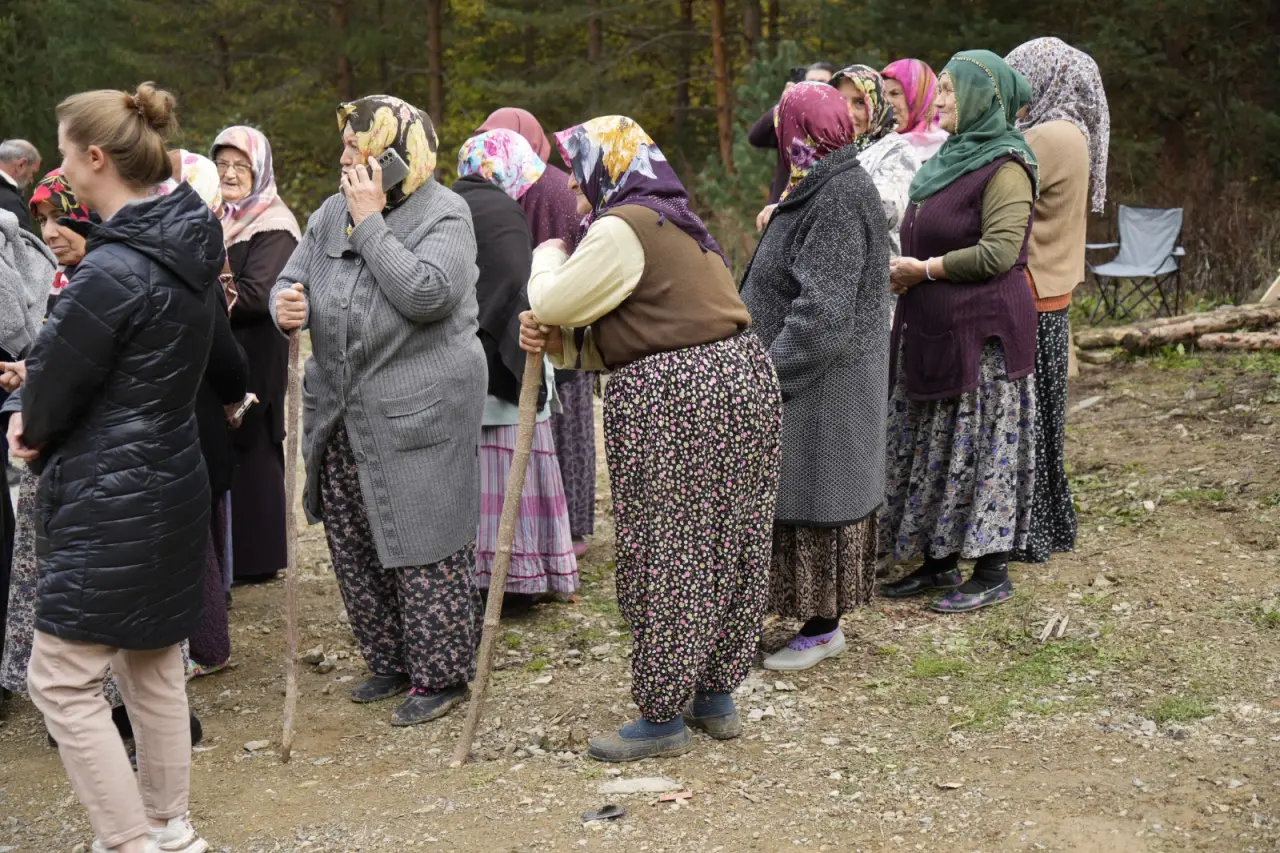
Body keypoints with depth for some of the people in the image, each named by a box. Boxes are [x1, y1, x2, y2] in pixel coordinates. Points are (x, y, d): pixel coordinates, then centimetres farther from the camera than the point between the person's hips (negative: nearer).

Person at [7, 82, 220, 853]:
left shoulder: (112, 273, -24)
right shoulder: (189, 246, 4)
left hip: (111, 501, -9)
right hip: (172, 478, 9)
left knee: (63, 680, 1)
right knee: (154, 663, 19)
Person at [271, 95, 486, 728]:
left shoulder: (444, 214, -9)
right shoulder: (333, 213, 10)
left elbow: (426, 294, -24)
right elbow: (291, 279, 12)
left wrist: (371, 222, -19)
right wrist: (285, 305, -13)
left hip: (418, 411, -7)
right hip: (341, 410, 7)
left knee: (423, 545, -2)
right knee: (352, 541, 13)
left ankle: (441, 675, 13)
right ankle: (391, 662, 29)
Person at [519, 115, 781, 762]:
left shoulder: (622, 228, -12)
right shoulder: (671, 220, 20)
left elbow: (554, 304, -10)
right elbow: (617, 336, 16)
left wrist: (547, 257, 10)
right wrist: (552, 340, 0)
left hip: (673, 404, -10)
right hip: (739, 381, 10)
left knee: (666, 558, -1)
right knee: (725, 547, 14)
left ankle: (664, 717, 8)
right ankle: (716, 697, 26)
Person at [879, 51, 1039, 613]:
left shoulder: (1004, 167, -13)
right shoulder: (951, 158, 15)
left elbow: (999, 251, -22)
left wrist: (925, 270, -15)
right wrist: (902, 266, 7)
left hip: (981, 333, -9)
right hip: (933, 331, 9)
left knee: (982, 446, -2)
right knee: (934, 445, 13)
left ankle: (992, 575, 8)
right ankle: (939, 562, 23)